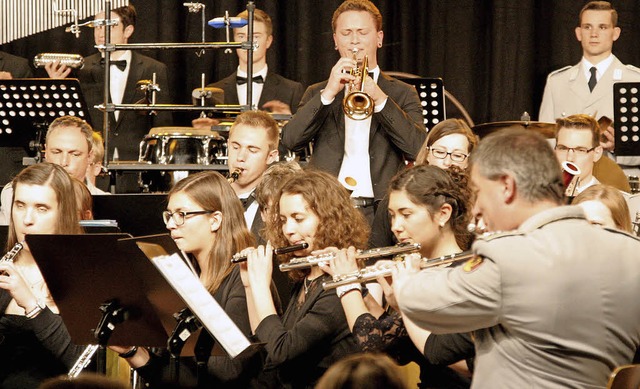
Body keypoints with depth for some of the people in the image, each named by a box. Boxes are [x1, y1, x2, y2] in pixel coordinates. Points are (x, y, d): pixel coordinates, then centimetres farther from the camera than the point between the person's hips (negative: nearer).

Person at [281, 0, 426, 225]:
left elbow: (418, 149, -3)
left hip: (380, 212, -1)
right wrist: (328, 93, -9)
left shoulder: (402, 94, 14)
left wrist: (380, 99, -11)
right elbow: (290, 140, 1)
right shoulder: (317, 93, 18)